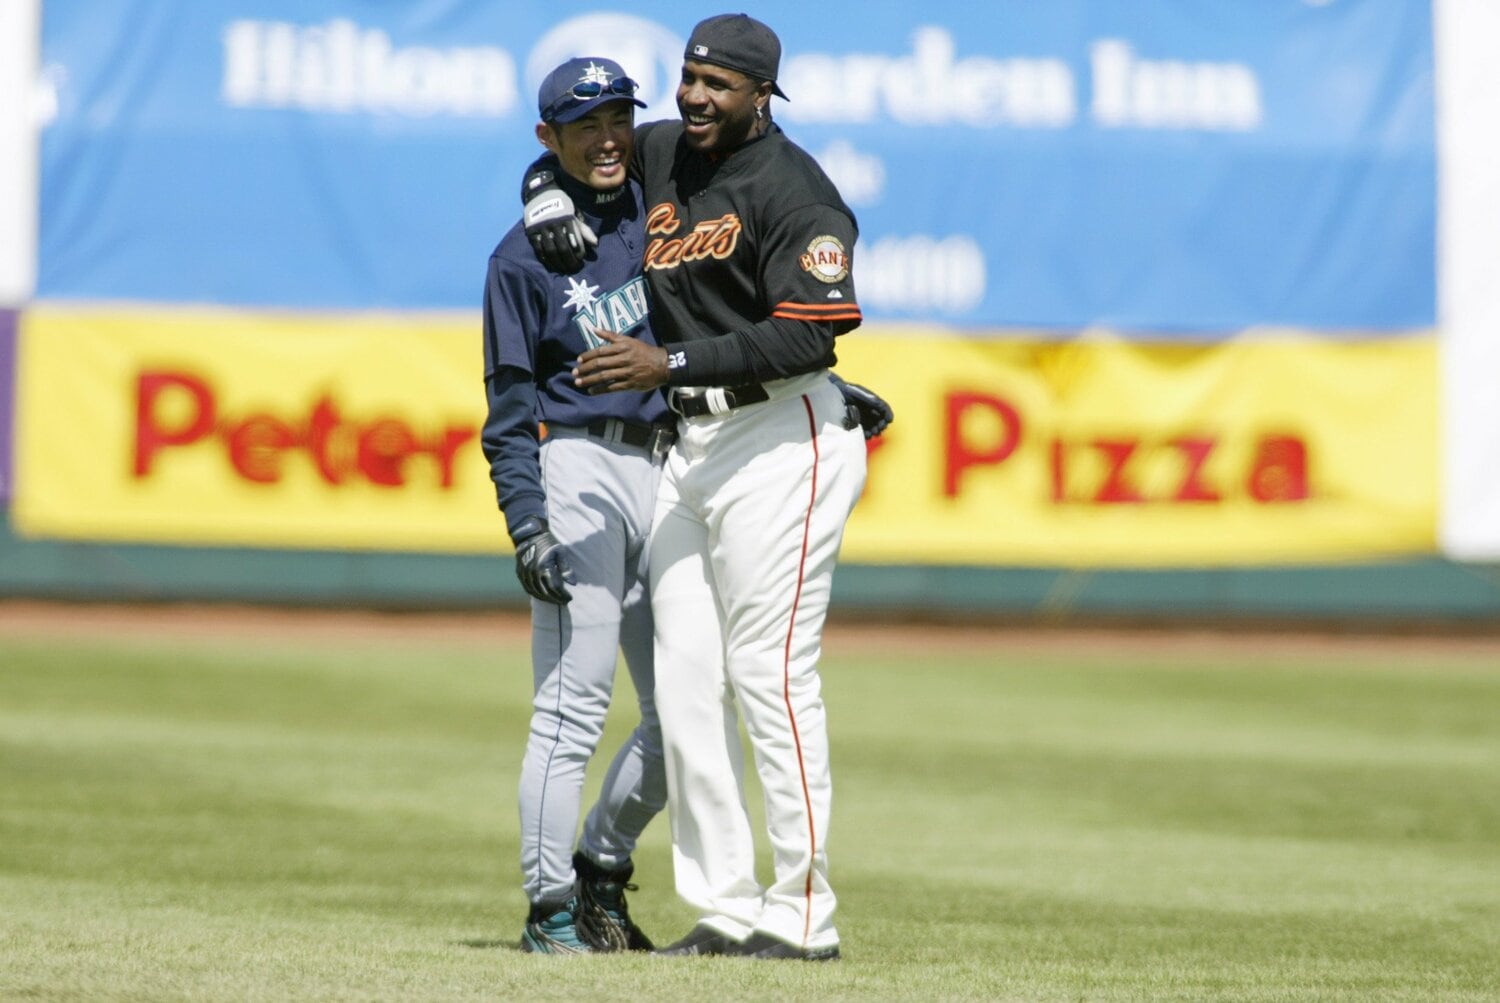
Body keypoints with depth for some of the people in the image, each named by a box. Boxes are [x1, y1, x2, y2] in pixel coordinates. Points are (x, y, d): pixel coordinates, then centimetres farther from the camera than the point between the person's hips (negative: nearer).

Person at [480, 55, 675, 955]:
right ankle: (552, 908, -3)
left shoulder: (663, 212, 10)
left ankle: (602, 870, 23)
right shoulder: (525, 258, -2)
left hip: (667, 472, 6)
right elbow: (509, 411, -3)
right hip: (580, 473, -6)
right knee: (574, 701, -9)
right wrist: (527, 525, -14)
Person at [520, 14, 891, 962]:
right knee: (687, 680, 4)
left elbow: (809, 336, -21)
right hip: (692, 443, 8)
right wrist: (551, 205, 8)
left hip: (781, 439, -8)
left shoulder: (793, 190, -12)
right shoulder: (661, 154, 12)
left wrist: (667, 364, -25)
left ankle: (803, 917, -8)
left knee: (771, 673, -11)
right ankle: (726, 911, 8)